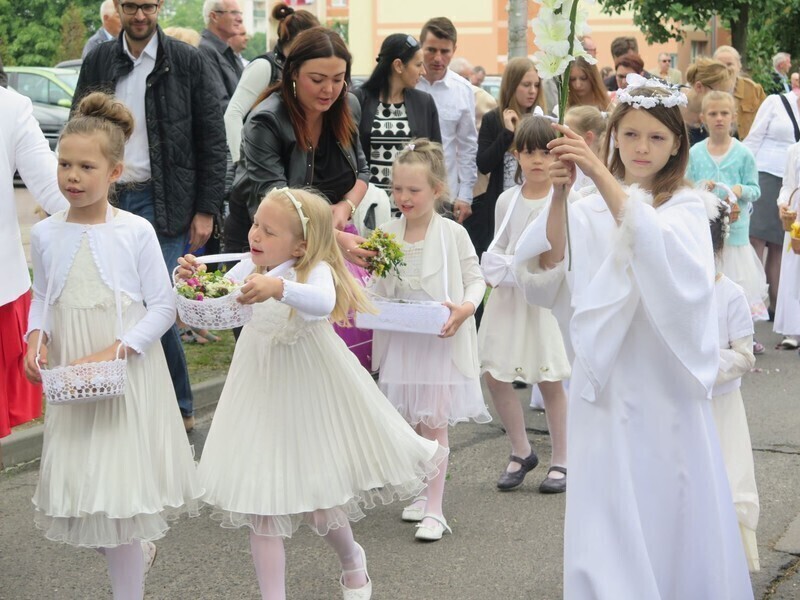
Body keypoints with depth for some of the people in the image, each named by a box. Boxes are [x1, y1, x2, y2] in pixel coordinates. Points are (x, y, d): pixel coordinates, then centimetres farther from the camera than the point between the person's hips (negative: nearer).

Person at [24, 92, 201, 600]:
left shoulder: (135, 231, -9)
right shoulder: (46, 234, 2)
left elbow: (162, 306, -7)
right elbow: (42, 297, 14)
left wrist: (115, 351, -18)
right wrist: (37, 337, -6)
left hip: (129, 375, -4)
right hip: (71, 380, 4)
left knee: (122, 482, -2)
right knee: (84, 478, 8)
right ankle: (139, 546, 35)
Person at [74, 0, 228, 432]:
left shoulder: (188, 63, -2)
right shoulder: (98, 63, 8)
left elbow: (212, 141, -1)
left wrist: (206, 210, -5)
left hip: (163, 202, -4)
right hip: (108, 200, 4)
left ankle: (178, 408, 8)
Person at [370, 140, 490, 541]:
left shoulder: (453, 234, -8)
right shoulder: (387, 234, 2)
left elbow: (475, 279, -3)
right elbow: (377, 285, 10)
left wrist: (466, 307, -22)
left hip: (440, 339, -4)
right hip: (399, 340, 4)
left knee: (434, 423, -2)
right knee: (409, 423, 12)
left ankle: (434, 509, 3)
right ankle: (423, 492, 30)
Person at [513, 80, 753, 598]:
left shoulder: (687, 206, 2)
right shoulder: (588, 211, 5)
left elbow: (658, 249, -22)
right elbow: (547, 284, -10)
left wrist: (600, 174, -30)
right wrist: (559, 196, -21)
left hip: (667, 385, 0)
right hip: (606, 386, 1)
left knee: (672, 512, 7)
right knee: (607, 528, 2)